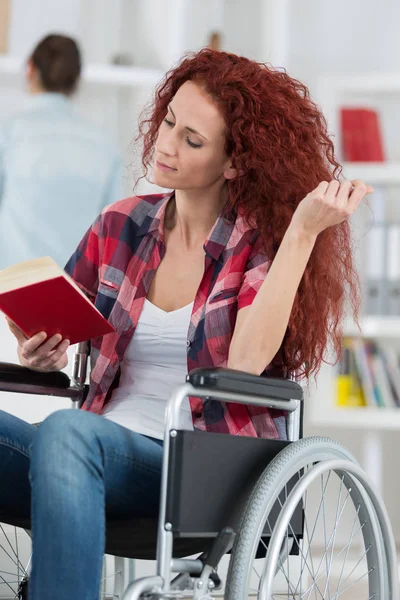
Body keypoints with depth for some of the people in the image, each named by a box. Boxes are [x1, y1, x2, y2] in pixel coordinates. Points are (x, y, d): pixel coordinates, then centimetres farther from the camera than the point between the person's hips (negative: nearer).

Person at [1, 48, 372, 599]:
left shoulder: (262, 243, 0)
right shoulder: (121, 227, 12)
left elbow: (245, 361, -19)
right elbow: (53, 331, 15)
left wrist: (304, 229, -18)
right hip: (104, 450, 4)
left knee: (65, 434, -35)